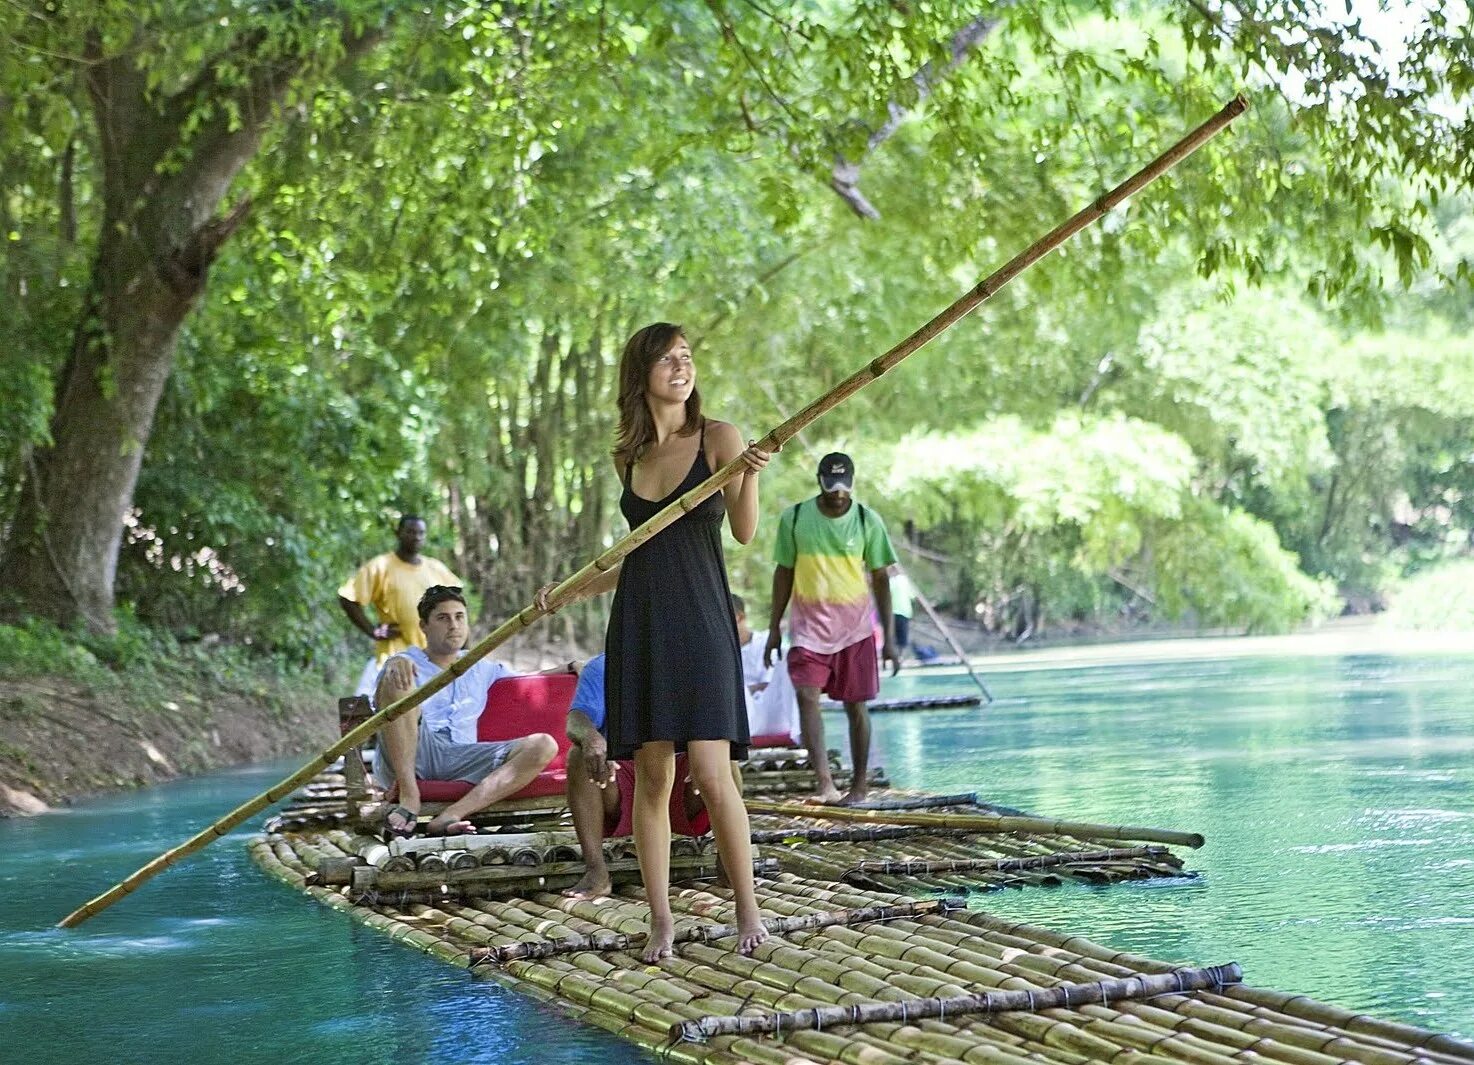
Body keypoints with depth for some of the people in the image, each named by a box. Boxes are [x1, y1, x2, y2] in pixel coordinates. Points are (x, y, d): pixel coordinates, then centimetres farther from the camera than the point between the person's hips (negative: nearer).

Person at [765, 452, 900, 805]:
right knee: (806, 696, -17)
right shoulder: (795, 518, -1)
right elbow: (784, 573, 8)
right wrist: (774, 627, 7)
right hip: (809, 624, 0)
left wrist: (889, 637, 0)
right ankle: (825, 782, -24)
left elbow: (880, 579, 2)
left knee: (855, 706, 4)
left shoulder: (867, 521, -2)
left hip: (855, 627, 0)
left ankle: (860, 784, 16)